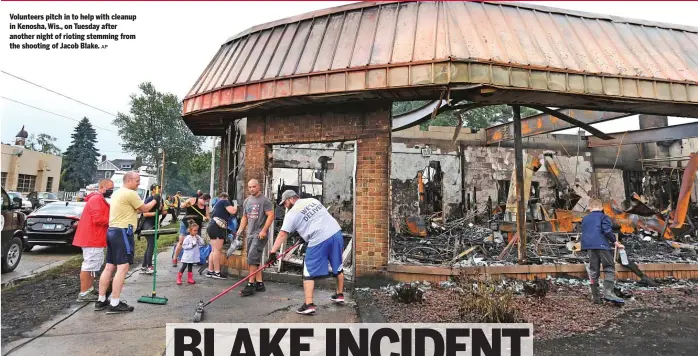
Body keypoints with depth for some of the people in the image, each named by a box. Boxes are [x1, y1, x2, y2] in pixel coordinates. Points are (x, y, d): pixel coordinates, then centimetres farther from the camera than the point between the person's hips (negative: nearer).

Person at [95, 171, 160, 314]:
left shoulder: (117, 193, 19)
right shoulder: (130, 193, -13)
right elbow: (144, 209, -4)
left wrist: (151, 203, 20)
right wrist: (155, 200, 12)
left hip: (112, 230, 10)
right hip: (123, 231, -10)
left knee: (110, 267, 12)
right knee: (122, 267, -9)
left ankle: (101, 300, 17)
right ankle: (115, 304, -9)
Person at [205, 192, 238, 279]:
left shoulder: (217, 204, 27)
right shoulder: (224, 201, 1)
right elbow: (233, 211, -10)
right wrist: (235, 205, 8)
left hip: (213, 227, 10)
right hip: (217, 228, -10)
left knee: (214, 250, 11)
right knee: (217, 250, -12)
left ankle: (210, 271, 11)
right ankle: (217, 272, -13)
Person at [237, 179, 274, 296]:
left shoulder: (264, 200, -7)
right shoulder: (247, 201, 15)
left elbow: (271, 215, -14)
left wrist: (264, 230, -19)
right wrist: (240, 230, 9)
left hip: (260, 234, -7)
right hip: (250, 234, 7)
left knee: (252, 258, -12)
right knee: (256, 260, 11)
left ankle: (250, 284, -7)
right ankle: (259, 283, 18)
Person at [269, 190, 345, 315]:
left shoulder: (292, 213, 2)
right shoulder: (313, 200, 20)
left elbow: (282, 235, -2)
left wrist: (272, 252, 0)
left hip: (319, 240, -7)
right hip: (336, 233, 7)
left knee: (309, 273, 4)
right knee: (338, 266, 22)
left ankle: (309, 304, -1)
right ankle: (340, 295, 36)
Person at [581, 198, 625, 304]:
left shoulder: (585, 219, 19)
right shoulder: (603, 217, 3)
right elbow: (607, 231, -10)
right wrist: (616, 243, -7)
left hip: (590, 247, 5)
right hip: (602, 245, -5)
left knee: (593, 271, 7)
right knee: (610, 268, -2)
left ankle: (595, 296, 8)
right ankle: (608, 292, -18)